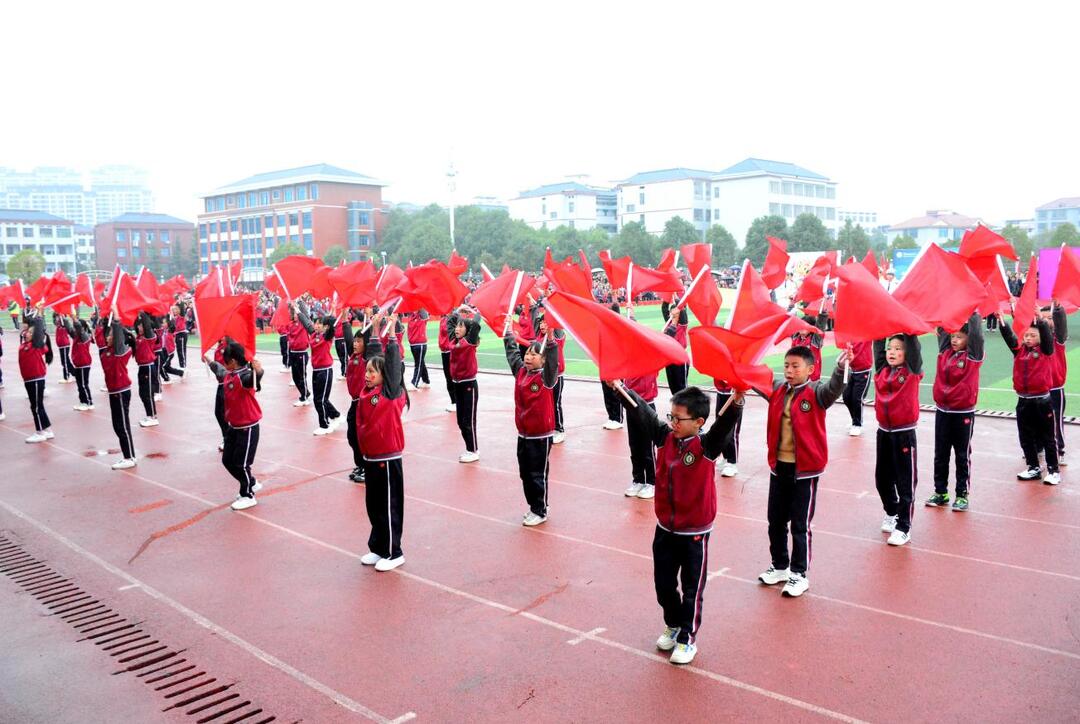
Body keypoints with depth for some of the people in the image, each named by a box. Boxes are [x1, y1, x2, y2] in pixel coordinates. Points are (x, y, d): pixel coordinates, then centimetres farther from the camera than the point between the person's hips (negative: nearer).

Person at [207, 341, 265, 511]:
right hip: (233, 426, 9)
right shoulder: (228, 376, 4)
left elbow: (254, 378, -49)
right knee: (227, 460, 16)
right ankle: (252, 484, 35)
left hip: (248, 428, -9)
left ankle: (248, 496, 18)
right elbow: (218, 370, 29)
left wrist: (258, 370, -71)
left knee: (241, 463, -1)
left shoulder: (245, 376, -24)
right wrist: (209, 362, 45)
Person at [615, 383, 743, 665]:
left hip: (695, 533, -5)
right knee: (663, 584, 18)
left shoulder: (706, 446, -18)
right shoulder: (665, 437, -5)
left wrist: (736, 403, -54)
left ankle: (688, 639, 26)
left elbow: (723, 427, -36)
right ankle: (673, 626, 42)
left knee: (692, 589, 10)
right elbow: (641, 412, -8)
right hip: (665, 529, 5)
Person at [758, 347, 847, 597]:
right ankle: (780, 566, 34)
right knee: (776, 521, 16)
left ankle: (799, 574, 18)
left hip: (805, 468, -6)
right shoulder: (778, 390, 4)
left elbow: (833, 389, -32)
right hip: (778, 466, 6)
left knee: (800, 524, 4)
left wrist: (840, 368, -51)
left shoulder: (816, 392, -13)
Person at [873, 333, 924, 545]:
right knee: (883, 478, 16)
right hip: (883, 432, 5)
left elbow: (914, 348, -15)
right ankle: (891, 513, 38)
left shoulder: (912, 372, -6)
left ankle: (903, 527, 8)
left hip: (904, 434, -5)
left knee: (905, 481, 1)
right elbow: (877, 347, 4)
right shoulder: (882, 371, 5)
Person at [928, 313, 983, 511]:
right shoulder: (945, 352, 3)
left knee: (962, 456, 7)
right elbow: (942, 330, 2)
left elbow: (976, 333, -20)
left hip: (963, 413, -4)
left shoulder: (972, 356, -8)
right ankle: (940, 492, 21)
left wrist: (974, 312, -16)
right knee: (940, 455, 11)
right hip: (942, 411, 4)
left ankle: (962, 494, 16)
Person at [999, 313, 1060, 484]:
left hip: (1042, 401, -4)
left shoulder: (1046, 351, -5)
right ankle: (1034, 467, 25)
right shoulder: (1019, 349, 4)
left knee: (1048, 437, 6)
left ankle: (1053, 470, 15)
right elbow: (1009, 335, -8)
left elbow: (1046, 333, -21)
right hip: (1023, 401, 4)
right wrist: (1001, 320, -23)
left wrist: (1038, 319, -34)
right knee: (1026, 437, 12)